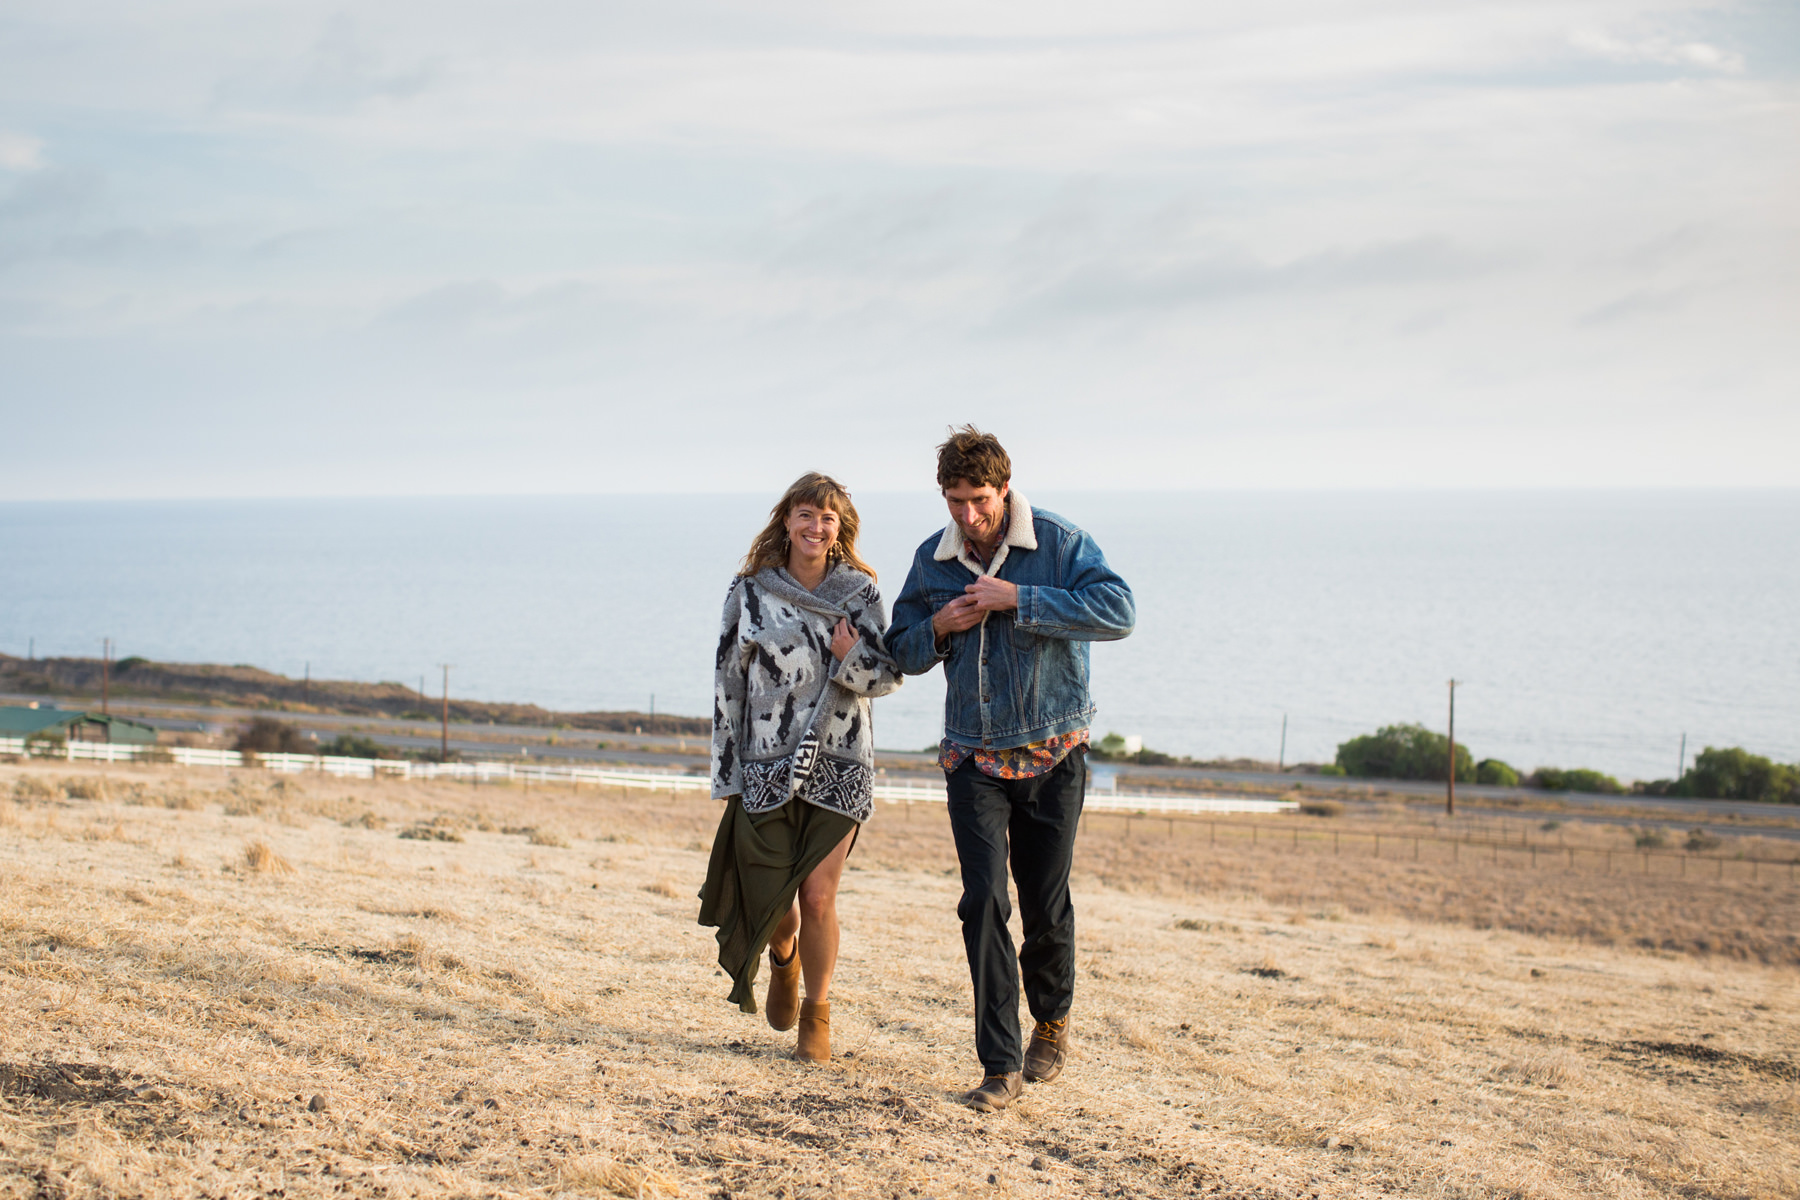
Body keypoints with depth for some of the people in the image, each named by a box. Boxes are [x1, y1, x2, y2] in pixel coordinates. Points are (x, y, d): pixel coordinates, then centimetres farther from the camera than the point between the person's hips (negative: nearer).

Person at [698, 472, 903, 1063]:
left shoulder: (859, 592, 4)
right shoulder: (751, 593, 3)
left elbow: (889, 676, 6)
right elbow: (729, 683, 5)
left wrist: (853, 658, -16)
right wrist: (725, 773, 2)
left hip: (838, 765, -1)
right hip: (766, 767, 1)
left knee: (818, 897, -6)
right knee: (770, 897, 4)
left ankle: (817, 1013, 15)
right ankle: (784, 957, 41)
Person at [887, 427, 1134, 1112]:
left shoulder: (1058, 543, -7)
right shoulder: (932, 561, 5)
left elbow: (1118, 611, -22)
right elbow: (902, 652, 14)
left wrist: (1017, 600, -24)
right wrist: (939, 627, -9)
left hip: (1052, 754, -2)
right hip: (973, 758, 2)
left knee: (1046, 906, 5)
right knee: (983, 901, -10)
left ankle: (1052, 1022, 34)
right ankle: (1001, 1067, -7)